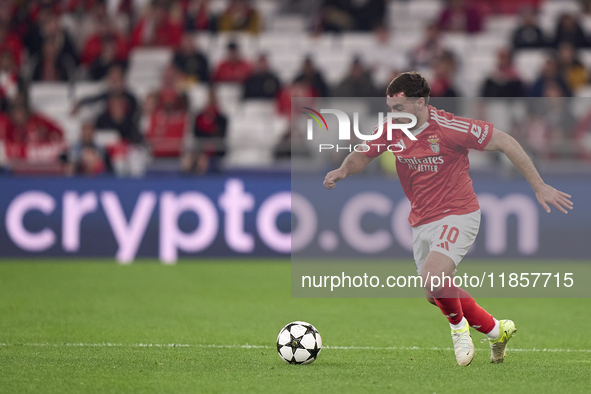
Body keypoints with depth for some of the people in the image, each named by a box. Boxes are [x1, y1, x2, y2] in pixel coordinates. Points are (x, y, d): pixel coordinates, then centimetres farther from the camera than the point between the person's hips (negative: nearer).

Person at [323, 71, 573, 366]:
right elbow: (362, 156, 10)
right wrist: (343, 170, -15)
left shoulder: (448, 127, -21)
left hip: (457, 216, -7)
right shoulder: (392, 130, -3)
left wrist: (539, 187, -14)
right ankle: (496, 331, 33)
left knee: (432, 279, -28)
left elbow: (504, 142, -16)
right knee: (437, 295, 13)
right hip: (421, 221, 7)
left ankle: (459, 325, 2)